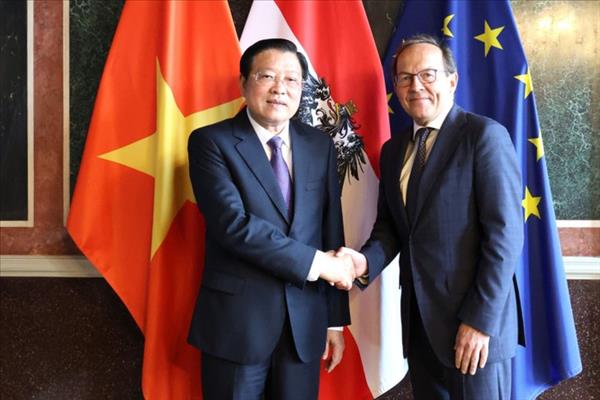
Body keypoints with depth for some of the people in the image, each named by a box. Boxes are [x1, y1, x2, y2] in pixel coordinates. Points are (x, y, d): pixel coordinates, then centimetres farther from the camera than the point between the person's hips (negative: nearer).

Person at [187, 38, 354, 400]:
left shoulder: (320, 145, 7)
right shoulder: (211, 142, -7)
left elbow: (332, 232, 7)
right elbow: (233, 223, -19)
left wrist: (336, 318, 7)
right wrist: (315, 262, -16)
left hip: (305, 322, 4)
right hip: (237, 321, -3)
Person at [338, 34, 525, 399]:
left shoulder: (485, 135, -9)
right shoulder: (393, 149, 11)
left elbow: (505, 233, -15)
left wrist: (481, 318, -18)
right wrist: (366, 260, -8)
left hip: (476, 318, -6)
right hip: (419, 319, 6)